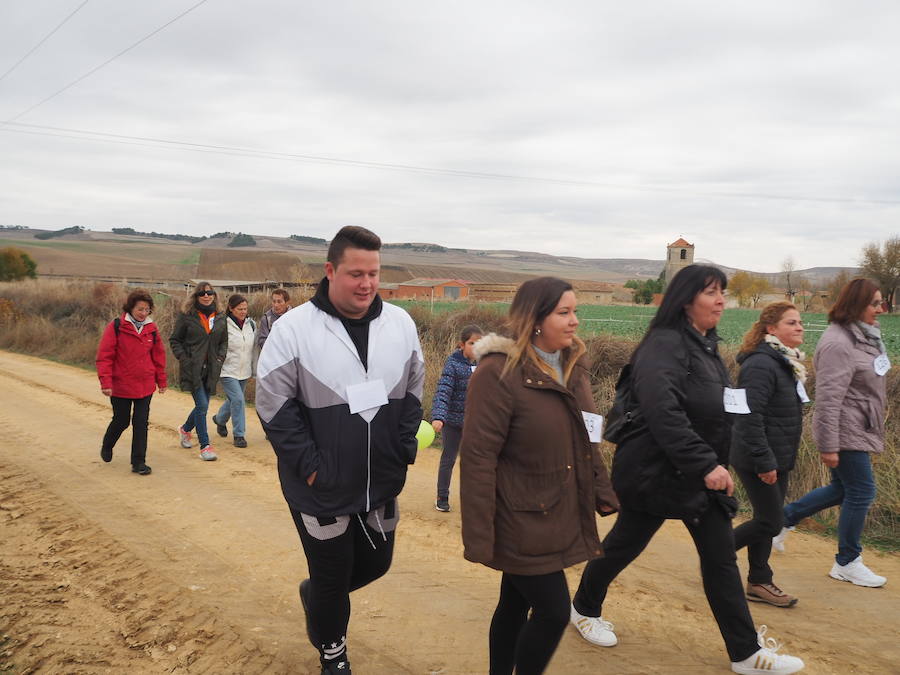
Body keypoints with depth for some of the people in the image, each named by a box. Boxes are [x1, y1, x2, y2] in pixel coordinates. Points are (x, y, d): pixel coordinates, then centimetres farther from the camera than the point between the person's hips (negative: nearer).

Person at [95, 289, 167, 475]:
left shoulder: (152, 329, 3)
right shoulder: (116, 327, -10)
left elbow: (158, 356, 11)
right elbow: (104, 356, -11)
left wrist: (161, 381, 13)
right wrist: (106, 382, -16)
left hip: (145, 386, 3)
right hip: (121, 385, -3)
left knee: (141, 423, 2)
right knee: (121, 421, 12)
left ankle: (138, 462, 11)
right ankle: (107, 446, 42)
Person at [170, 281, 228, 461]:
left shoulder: (219, 318, 9)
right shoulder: (186, 316, -3)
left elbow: (224, 341, 20)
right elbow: (174, 340, 2)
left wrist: (220, 357, 5)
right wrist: (183, 358, -9)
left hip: (211, 370, 5)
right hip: (192, 369, -5)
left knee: (202, 406, 13)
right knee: (202, 405, -12)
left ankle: (185, 429, 42)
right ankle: (205, 445, -3)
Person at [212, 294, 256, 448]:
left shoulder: (251, 324, 6)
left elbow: (254, 345, 16)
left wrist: (254, 368, 16)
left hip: (244, 371, 6)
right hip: (228, 370, -6)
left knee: (233, 399, 18)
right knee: (237, 399, -14)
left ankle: (220, 419, 47)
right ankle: (239, 435, -2)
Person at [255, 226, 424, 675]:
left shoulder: (401, 324, -1)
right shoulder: (294, 328, -14)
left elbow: (413, 392, 9)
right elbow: (273, 404, -12)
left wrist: (404, 450, 1)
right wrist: (309, 465, -14)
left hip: (382, 484, 5)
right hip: (322, 487, -4)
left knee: (376, 562, 20)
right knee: (332, 576, 11)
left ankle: (315, 593, 50)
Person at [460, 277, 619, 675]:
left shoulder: (572, 366, 6)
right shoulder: (498, 373, -19)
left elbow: (585, 440, 17)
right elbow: (478, 458, -20)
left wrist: (601, 492, 13)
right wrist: (479, 537, -21)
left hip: (558, 514, 7)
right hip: (522, 520, -7)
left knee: (516, 604, 17)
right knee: (553, 610, -2)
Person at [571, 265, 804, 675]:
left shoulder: (704, 345, 10)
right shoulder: (665, 344, -18)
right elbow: (662, 413, -29)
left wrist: (716, 464, 9)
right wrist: (706, 464, -29)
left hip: (700, 472, 9)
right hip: (656, 471, -8)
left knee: (721, 556, 8)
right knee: (624, 544, 9)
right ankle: (585, 609, 34)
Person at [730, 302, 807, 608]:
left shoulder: (787, 362, 11)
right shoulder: (761, 365, -21)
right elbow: (750, 418, -25)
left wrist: (774, 459, 16)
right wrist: (764, 462, -24)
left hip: (778, 459, 9)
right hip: (759, 461, -9)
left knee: (767, 520, 13)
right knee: (770, 522, -2)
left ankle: (759, 583, 23)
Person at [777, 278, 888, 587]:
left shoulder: (864, 336, 11)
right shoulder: (838, 344, -21)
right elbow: (829, 398, -24)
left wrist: (873, 432, 22)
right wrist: (828, 446, -24)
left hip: (858, 430, 10)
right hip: (847, 433, -10)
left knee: (843, 488, 18)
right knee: (861, 492, 0)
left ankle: (783, 517, 27)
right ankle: (847, 563, 15)